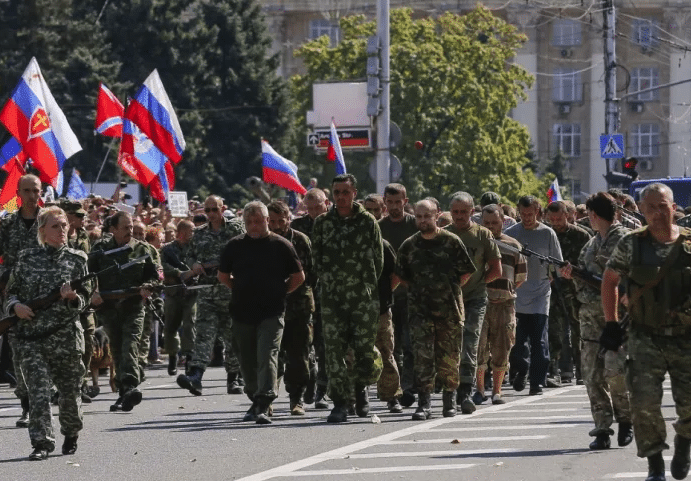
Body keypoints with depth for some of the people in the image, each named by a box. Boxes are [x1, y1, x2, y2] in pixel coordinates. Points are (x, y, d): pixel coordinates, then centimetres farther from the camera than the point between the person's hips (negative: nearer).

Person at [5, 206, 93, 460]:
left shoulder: (77, 259, 4)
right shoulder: (26, 258, 6)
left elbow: (85, 299, 4)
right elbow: (11, 291, 13)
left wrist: (72, 298, -18)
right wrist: (15, 306, -8)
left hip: (66, 335, 0)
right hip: (31, 336, 0)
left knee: (70, 391, 11)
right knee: (38, 390, -12)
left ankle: (71, 434, 36)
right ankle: (41, 443, -11)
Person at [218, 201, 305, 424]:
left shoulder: (281, 245, 0)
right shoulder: (235, 246, 7)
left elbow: (299, 277, 8)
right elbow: (223, 276, 18)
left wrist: (279, 293, 4)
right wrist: (244, 291, 12)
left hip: (271, 313, -4)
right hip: (242, 312, 4)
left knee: (267, 357, -15)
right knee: (247, 361, 10)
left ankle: (263, 405, -22)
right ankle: (256, 401, 26)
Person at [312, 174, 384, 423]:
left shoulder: (368, 222, 4)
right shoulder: (322, 223, 8)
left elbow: (378, 259, 7)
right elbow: (316, 257, 11)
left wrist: (367, 285, 2)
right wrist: (329, 283, 4)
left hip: (364, 298, -1)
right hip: (332, 298, 1)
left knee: (365, 348, -3)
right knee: (334, 349, -5)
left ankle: (361, 388, 25)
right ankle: (340, 403, 0)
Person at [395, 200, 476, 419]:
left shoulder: (451, 242, 0)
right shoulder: (409, 245, 6)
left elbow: (466, 273, 6)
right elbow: (401, 275, 17)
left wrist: (450, 290, 5)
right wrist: (420, 289, 11)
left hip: (449, 310, -1)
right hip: (420, 310, 1)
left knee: (449, 358, 4)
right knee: (423, 356, -10)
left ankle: (449, 400, 19)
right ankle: (424, 403, -11)